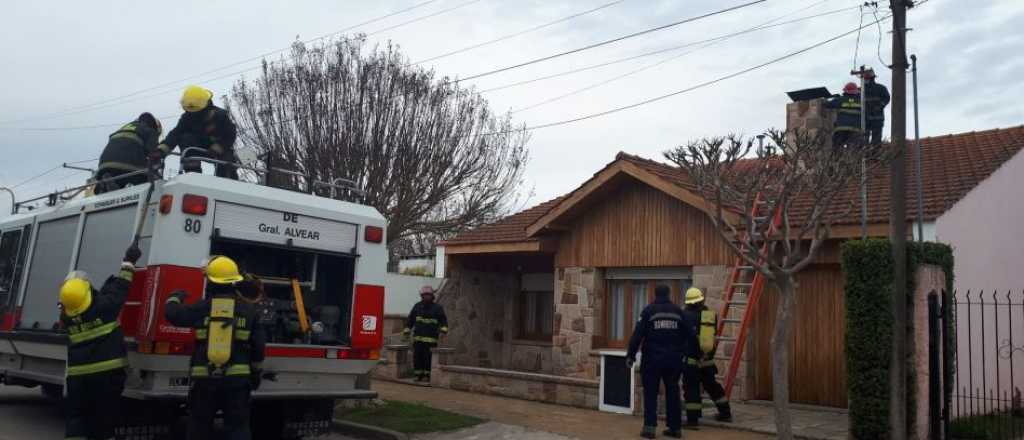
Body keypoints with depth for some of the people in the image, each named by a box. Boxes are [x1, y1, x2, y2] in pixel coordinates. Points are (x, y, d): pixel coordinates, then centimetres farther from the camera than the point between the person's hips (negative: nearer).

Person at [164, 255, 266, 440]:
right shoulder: (248, 310, 1)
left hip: (204, 378, 0)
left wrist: (175, 297, 31)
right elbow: (258, 345, 4)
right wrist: (256, 373, 18)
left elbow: (172, 314, 9)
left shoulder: (201, 307, -3)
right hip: (237, 378, 0)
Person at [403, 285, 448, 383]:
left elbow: (443, 321, 5)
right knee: (417, 357, 2)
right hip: (417, 338, 3)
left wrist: (443, 331, -11)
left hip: (431, 339, -3)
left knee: (428, 358, -4)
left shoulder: (437, 308, 4)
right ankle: (418, 375, 13)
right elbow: (410, 320, 15)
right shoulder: (417, 306, 10)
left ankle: (427, 375, 6)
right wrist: (407, 331, 10)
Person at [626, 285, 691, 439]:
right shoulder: (678, 311, 6)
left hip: (652, 359, -3)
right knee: (672, 393, 13)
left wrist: (630, 355, -4)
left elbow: (637, 334, -9)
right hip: (674, 359, 3)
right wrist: (681, 352, 19)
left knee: (650, 393, 4)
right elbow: (687, 336, 9)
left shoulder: (649, 310, -5)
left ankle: (649, 427, -3)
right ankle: (675, 427, 16)